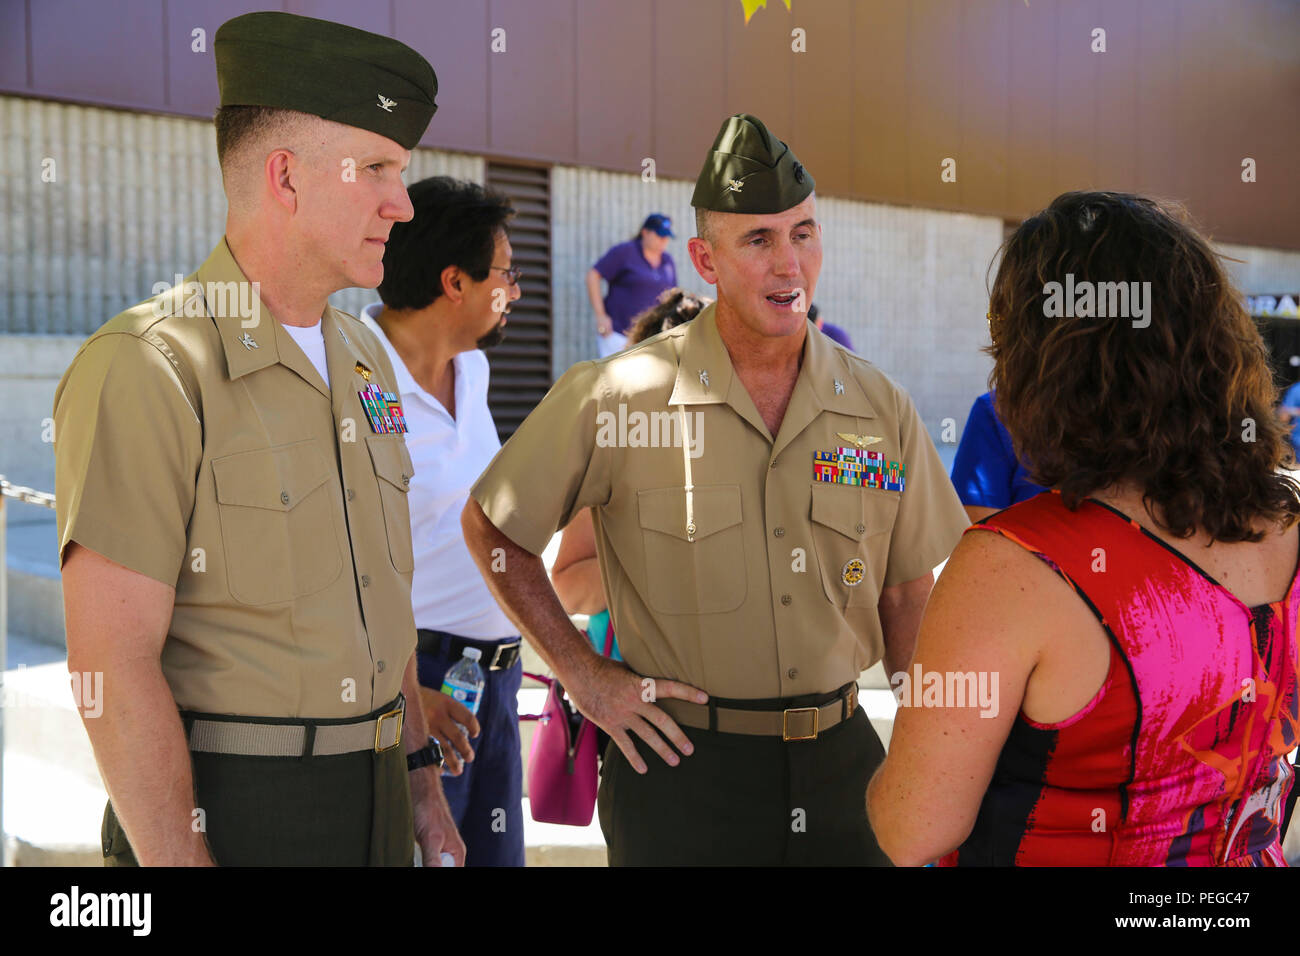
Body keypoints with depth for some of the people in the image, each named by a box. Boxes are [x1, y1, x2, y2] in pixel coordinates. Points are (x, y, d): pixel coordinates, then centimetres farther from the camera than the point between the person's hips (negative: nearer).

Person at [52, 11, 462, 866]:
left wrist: (418, 772, 14)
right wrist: (182, 858, -19)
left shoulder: (366, 360, 9)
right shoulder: (147, 369, -16)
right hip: (223, 808, -7)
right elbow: (112, 665, -19)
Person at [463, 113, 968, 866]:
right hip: (682, 764, -3)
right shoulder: (616, 397, -10)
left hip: (840, 758, 3)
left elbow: (906, 593, 9)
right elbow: (490, 528, 0)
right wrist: (584, 673, -4)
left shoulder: (881, 409, 0)